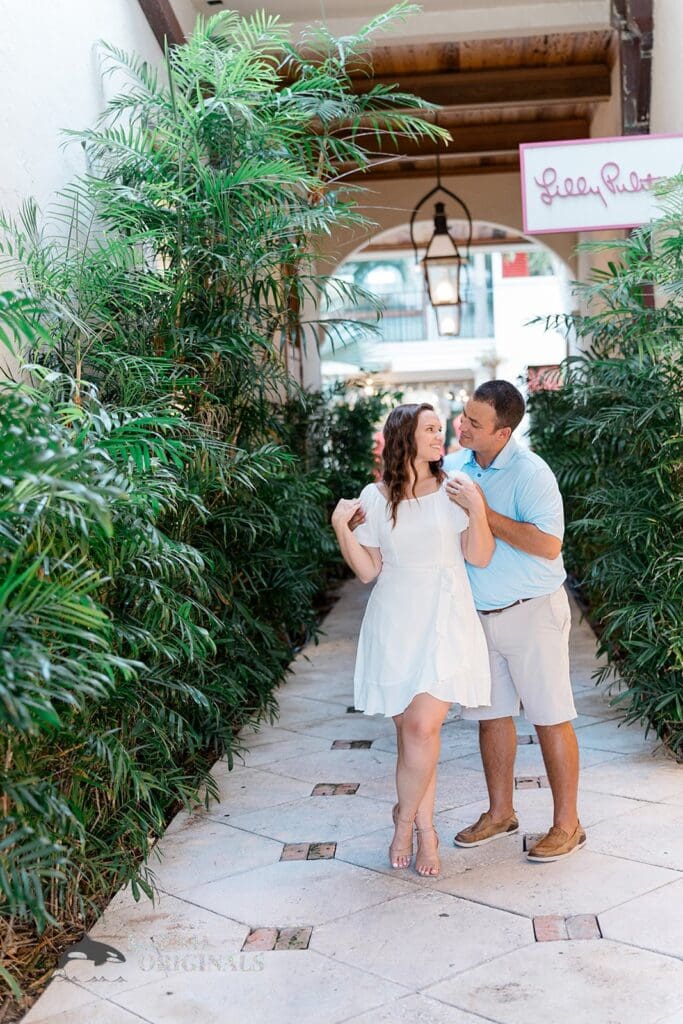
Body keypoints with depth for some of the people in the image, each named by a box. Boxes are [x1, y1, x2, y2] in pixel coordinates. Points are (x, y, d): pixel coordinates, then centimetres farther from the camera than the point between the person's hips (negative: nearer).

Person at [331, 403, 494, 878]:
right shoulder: (374, 497, 2)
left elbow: (480, 558, -1)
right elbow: (368, 571, 3)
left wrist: (477, 508, -14)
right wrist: (341, 527, -8)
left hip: (445, 620, -1)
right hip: (394, 623, 2)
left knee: (422, 727, -12)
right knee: (409, 731, 7)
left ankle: (406, 817, 11)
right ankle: (425, 829, 23)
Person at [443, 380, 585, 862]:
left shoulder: (530, 472, -17)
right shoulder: (453, 466, 3)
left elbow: (549, 544, -24)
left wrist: (485, 514, -25)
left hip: (532, 612, -6)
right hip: (480, 615, 6)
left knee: (549, 719, 2)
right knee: (492, 715, 14)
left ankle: (567, 824, 15)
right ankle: (500, 813, 29)